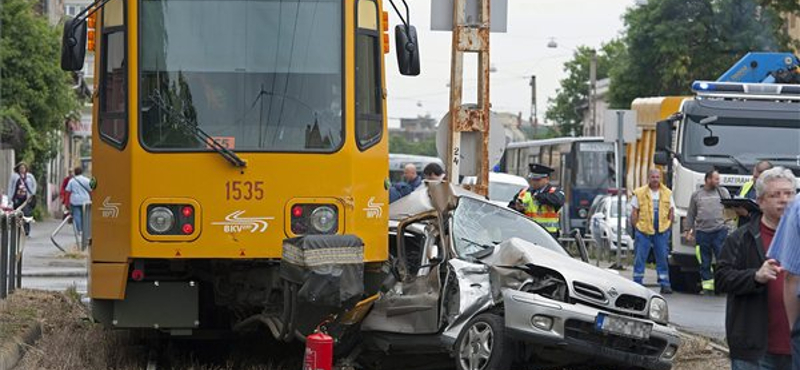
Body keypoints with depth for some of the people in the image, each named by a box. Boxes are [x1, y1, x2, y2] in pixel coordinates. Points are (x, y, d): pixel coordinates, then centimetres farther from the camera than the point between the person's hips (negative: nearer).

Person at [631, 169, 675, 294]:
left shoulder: (667, 193, 9)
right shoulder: (640, 193, 1)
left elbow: (671, 210, 13)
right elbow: (634, 212, 3)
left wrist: (667, 225, 4)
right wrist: (636, 227, -3)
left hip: (662, 231, 2)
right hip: (643, 231, -2)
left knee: (663, 258, 3)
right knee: (639, 259, 1)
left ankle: (665, 284, 6)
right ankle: (637, 284, 8)